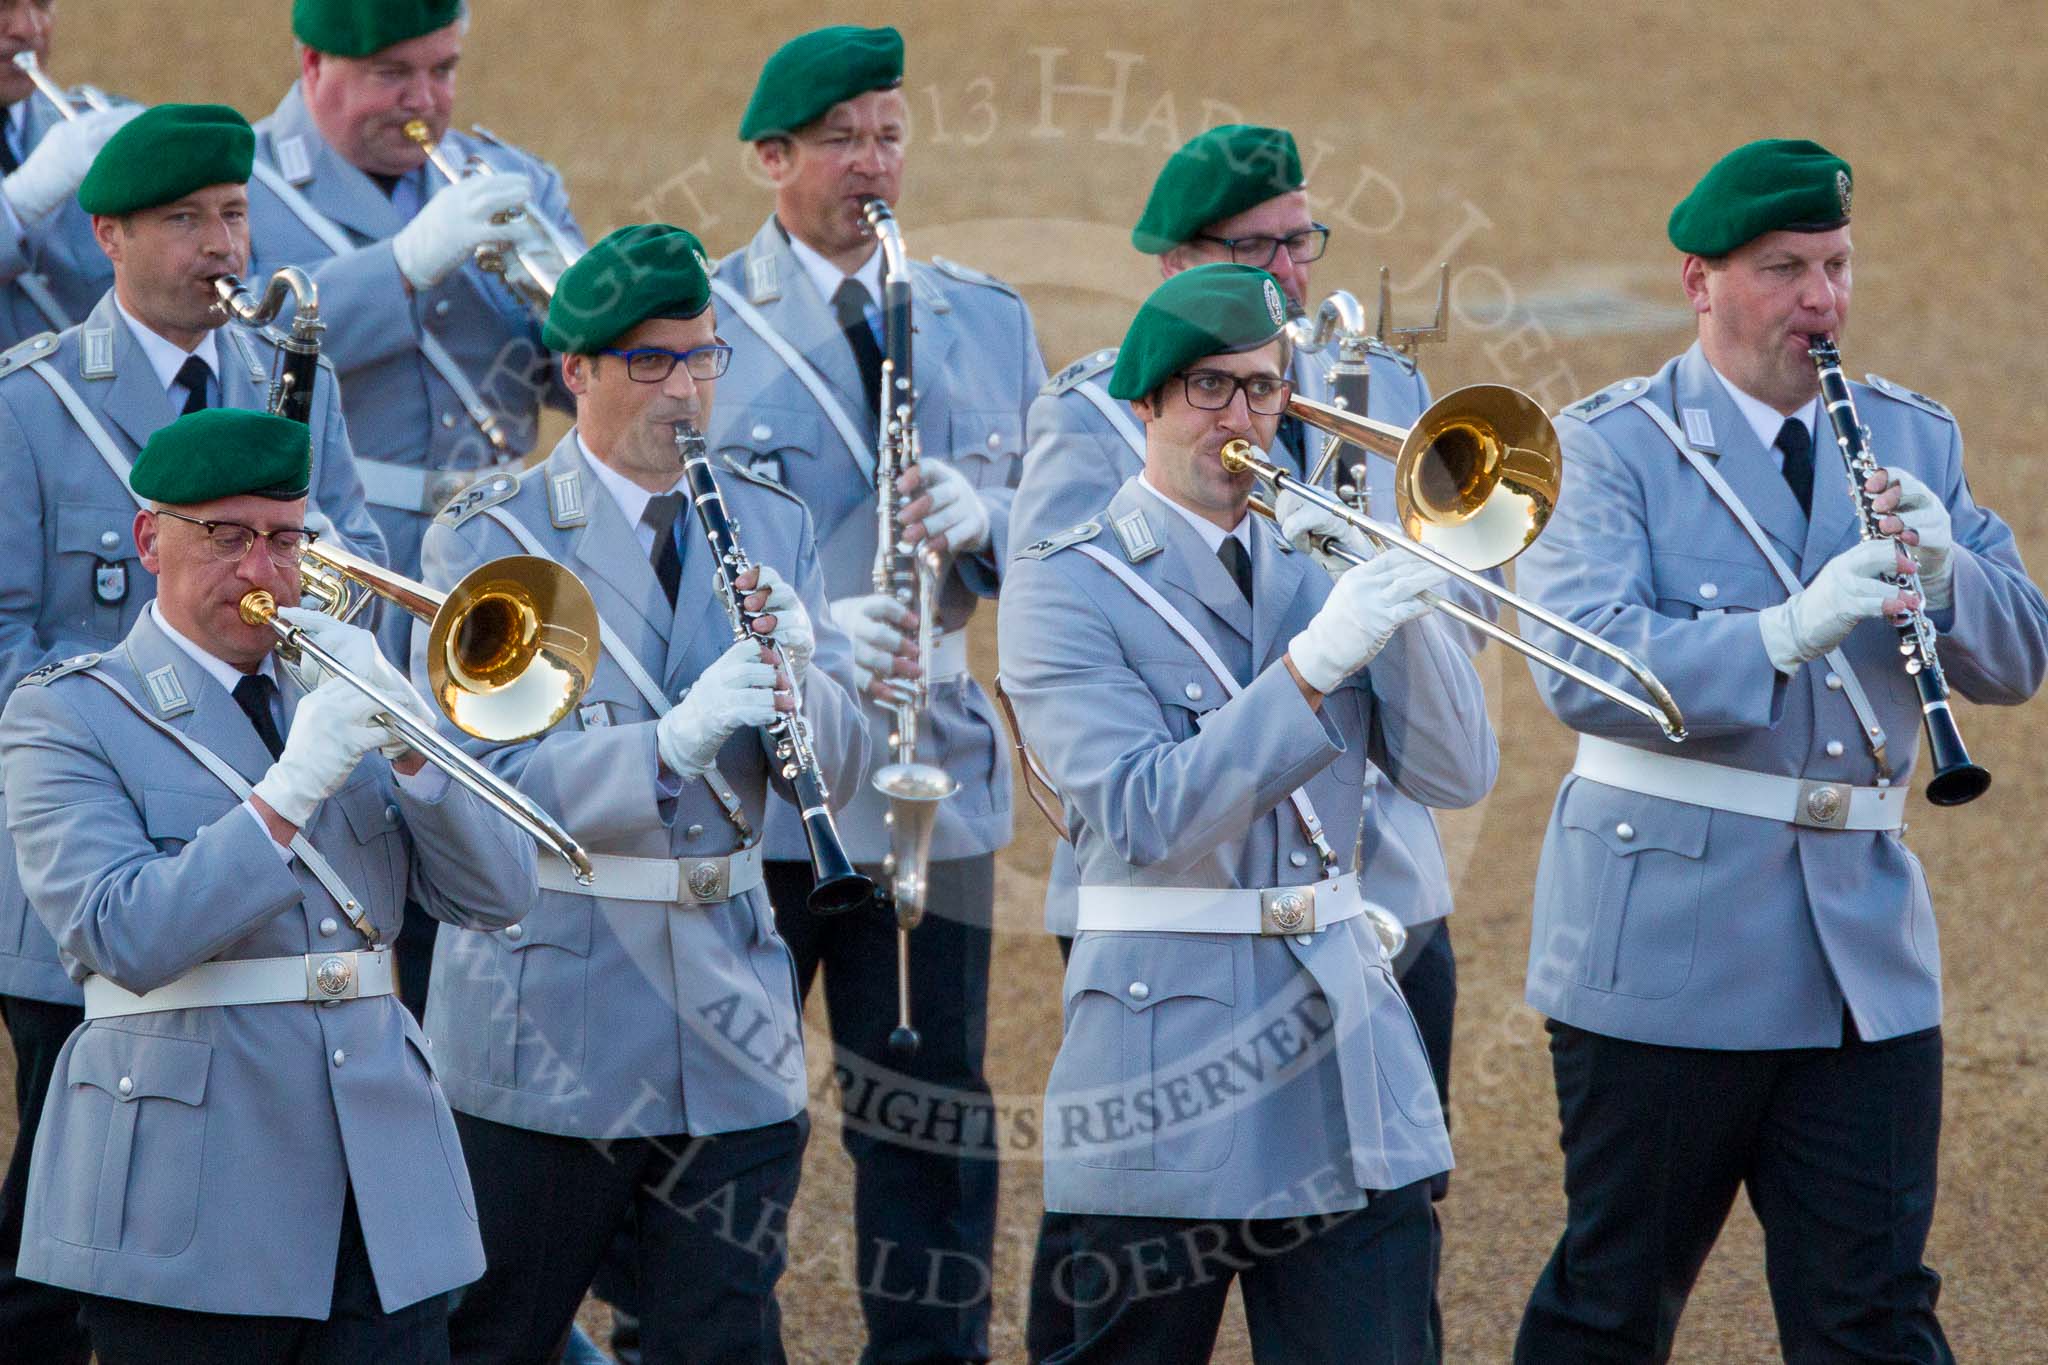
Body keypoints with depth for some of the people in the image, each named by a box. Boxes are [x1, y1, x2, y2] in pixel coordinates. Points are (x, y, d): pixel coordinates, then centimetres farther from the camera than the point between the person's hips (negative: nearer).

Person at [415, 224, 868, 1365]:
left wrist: (795, 673, -18)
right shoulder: (490, 539, -6)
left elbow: (842, 763, 4)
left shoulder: (772, 529, 9)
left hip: (731, 1007, 4)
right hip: (546, 1012, -4)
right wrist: (669, 746, -32)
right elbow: (477, 776, -18)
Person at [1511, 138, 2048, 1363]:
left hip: (1865, 941, 4)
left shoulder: (1912, 440, 12)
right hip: (1665, 940, -4)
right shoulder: (1613, 446, -3)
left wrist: (1945, 573, -14)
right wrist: (1790, 632, -29)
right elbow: (1586, 671, -18)